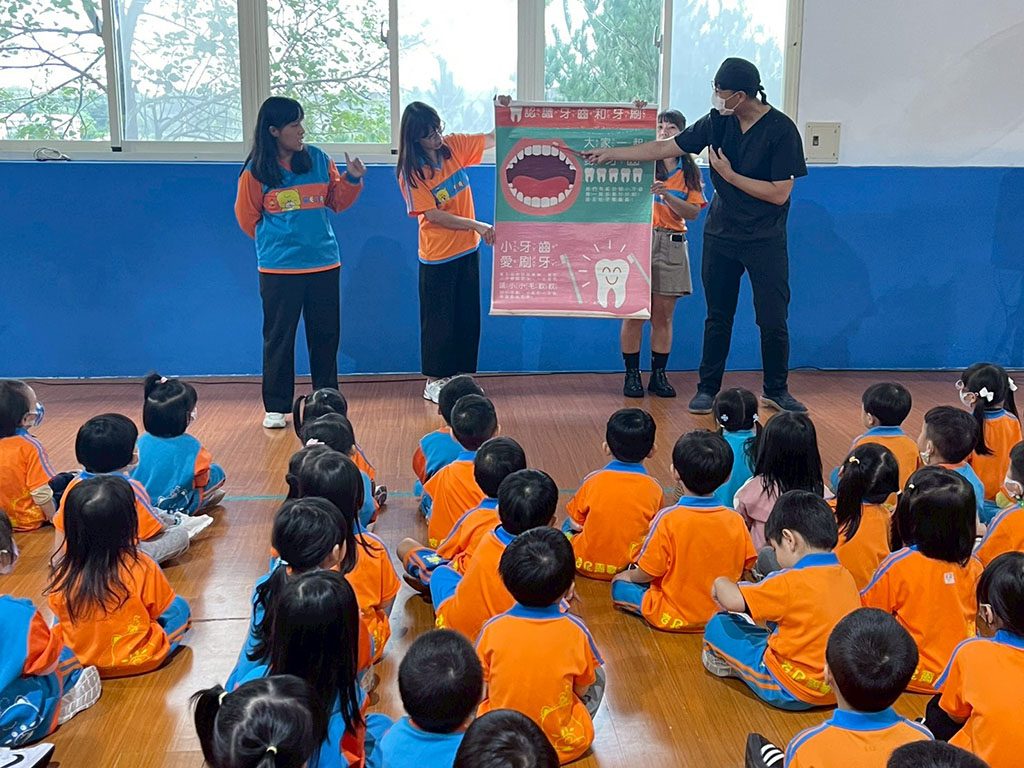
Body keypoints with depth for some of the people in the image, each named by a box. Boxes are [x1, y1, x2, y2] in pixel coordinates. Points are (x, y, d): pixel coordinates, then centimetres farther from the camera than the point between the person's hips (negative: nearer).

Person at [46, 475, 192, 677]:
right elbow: (161, 609, -7)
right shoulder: (142, 567, -23)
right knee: (180, 607, 20)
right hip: (136, 660, -1)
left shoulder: (61, 572, -17)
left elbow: (59, 615, 2)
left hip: (78, 660, 1)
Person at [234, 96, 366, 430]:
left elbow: (337, 202, 12)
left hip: (324, 264, 3)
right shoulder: (255, 171, -5)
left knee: (325, 334, 9)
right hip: (278, 268, -3)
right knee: (278, 337, 4)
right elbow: (248, 217, 7)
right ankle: (275, 407, 15)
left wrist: (352, 179, -4)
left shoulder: (318, 159, 3)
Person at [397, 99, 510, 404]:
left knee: (468, 316, 10)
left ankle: (463, 376, 22)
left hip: (468, 249, 5)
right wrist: (477, 226, -21)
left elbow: (493, 139, 9)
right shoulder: (411, 171, -13)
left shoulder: (454, 146, 0)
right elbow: (433, 215, -17)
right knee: (439, 320, 3)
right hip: (437, 255, -5)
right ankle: (434, 382, 16)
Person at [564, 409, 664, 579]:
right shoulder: (654, 488, -8)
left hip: (586, 566, 0)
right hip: (630, 568, 0)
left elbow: (576, 522, -1)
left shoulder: (593, 480, -10)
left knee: (569, 526, 28)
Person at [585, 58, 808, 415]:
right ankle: (707, 389, 19)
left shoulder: (781, 130, -13)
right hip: (720, 234, 4)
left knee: (773, 321, -1)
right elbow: (665, 148, 8)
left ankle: (776, 391, 16)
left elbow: (779, 193, -16)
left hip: (765, 240, -4)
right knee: (718, 317, 9)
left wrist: (728, 174, -13)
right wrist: (611, 154, 8)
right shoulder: (717, 121, 1)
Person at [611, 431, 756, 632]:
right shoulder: (735, 521, -11)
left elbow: (647, 573, -16)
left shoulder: (668, 520, -23)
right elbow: (745, 567, -1)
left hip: (672, 619, -4)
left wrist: (629, 575, 7)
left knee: (620, 585, 10)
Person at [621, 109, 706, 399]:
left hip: (672, 244, 2)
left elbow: (693, 212, 2)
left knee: (663, 315, 5)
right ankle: (632, 375, 6)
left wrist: (666, 195, -12)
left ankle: (659, 375, 14)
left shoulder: (690, 171, 10)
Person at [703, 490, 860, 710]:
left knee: (718, 625, 1)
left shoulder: (791, 582, -22)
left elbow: (734, 600, -19)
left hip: (791, 692, -8)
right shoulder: (846, 577, 0)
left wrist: (721, 583, 3)